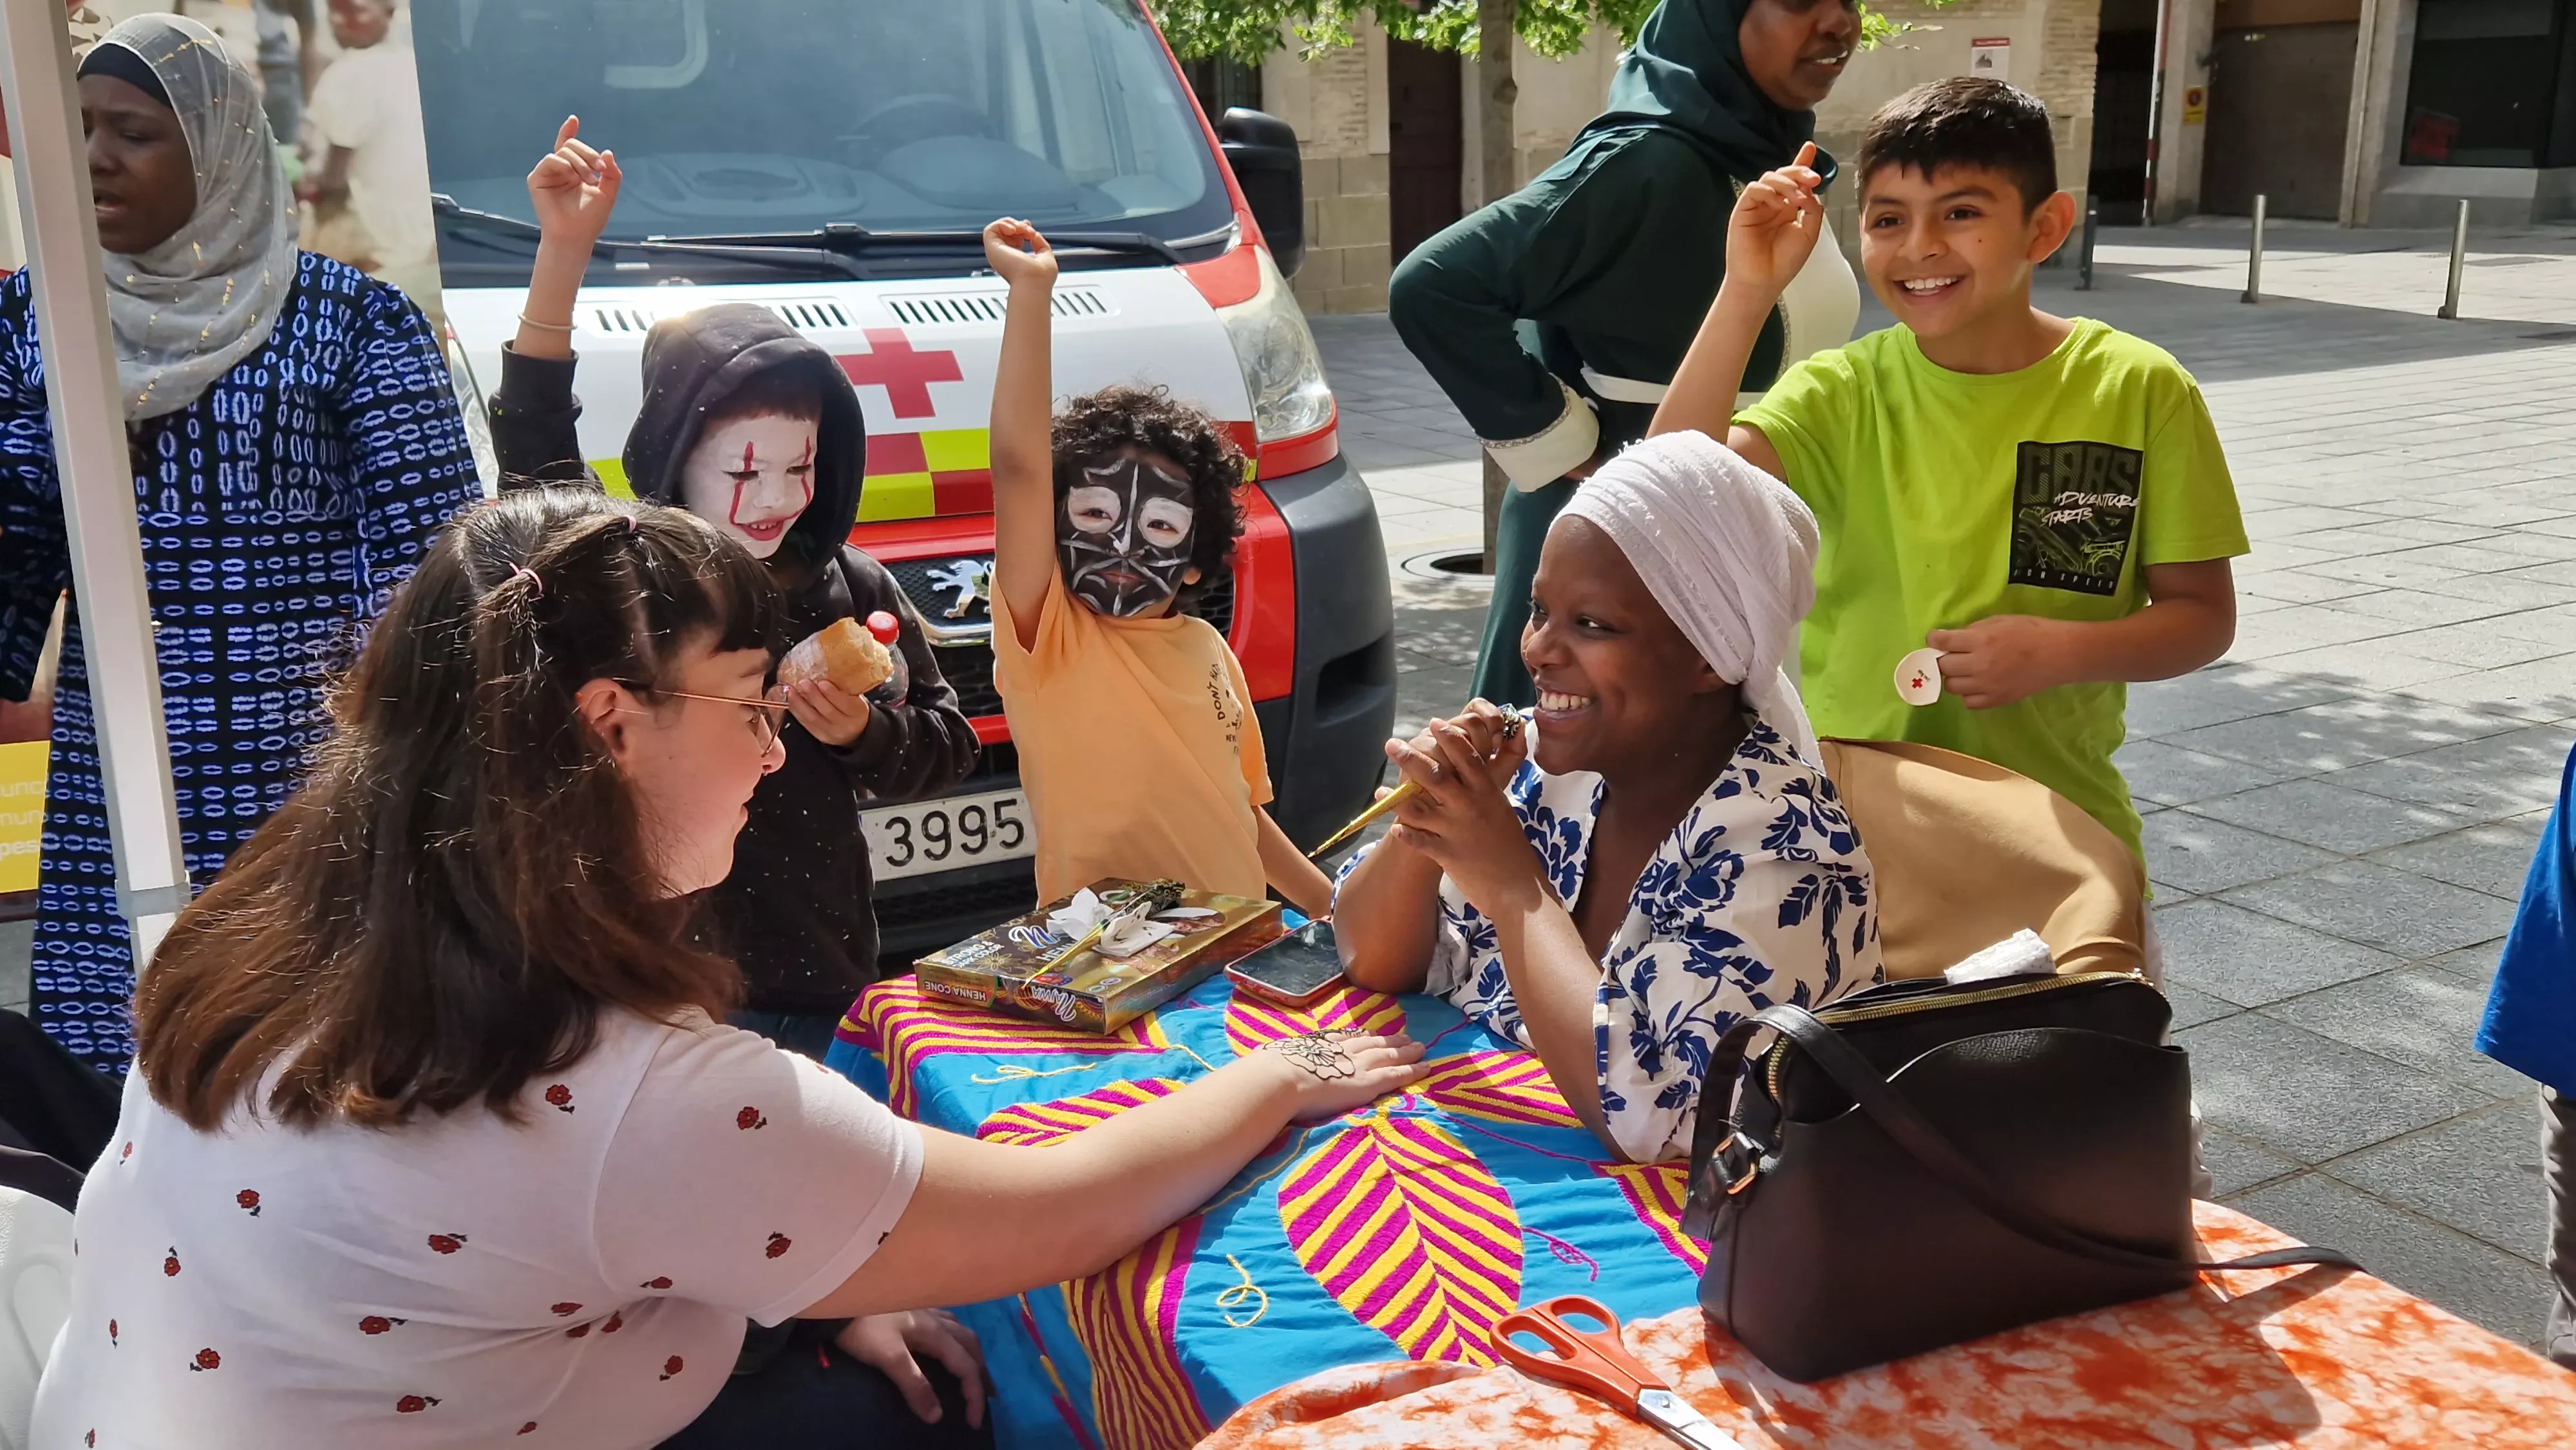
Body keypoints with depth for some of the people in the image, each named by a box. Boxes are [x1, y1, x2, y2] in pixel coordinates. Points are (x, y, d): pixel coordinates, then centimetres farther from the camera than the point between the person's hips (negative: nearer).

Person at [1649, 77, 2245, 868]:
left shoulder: (2140, 391, -6)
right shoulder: (1842, 394, -5)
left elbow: (2203, 614, 0)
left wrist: (2066, 652, -18)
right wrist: (1748, 291, -24)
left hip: (2058, 819, 0)